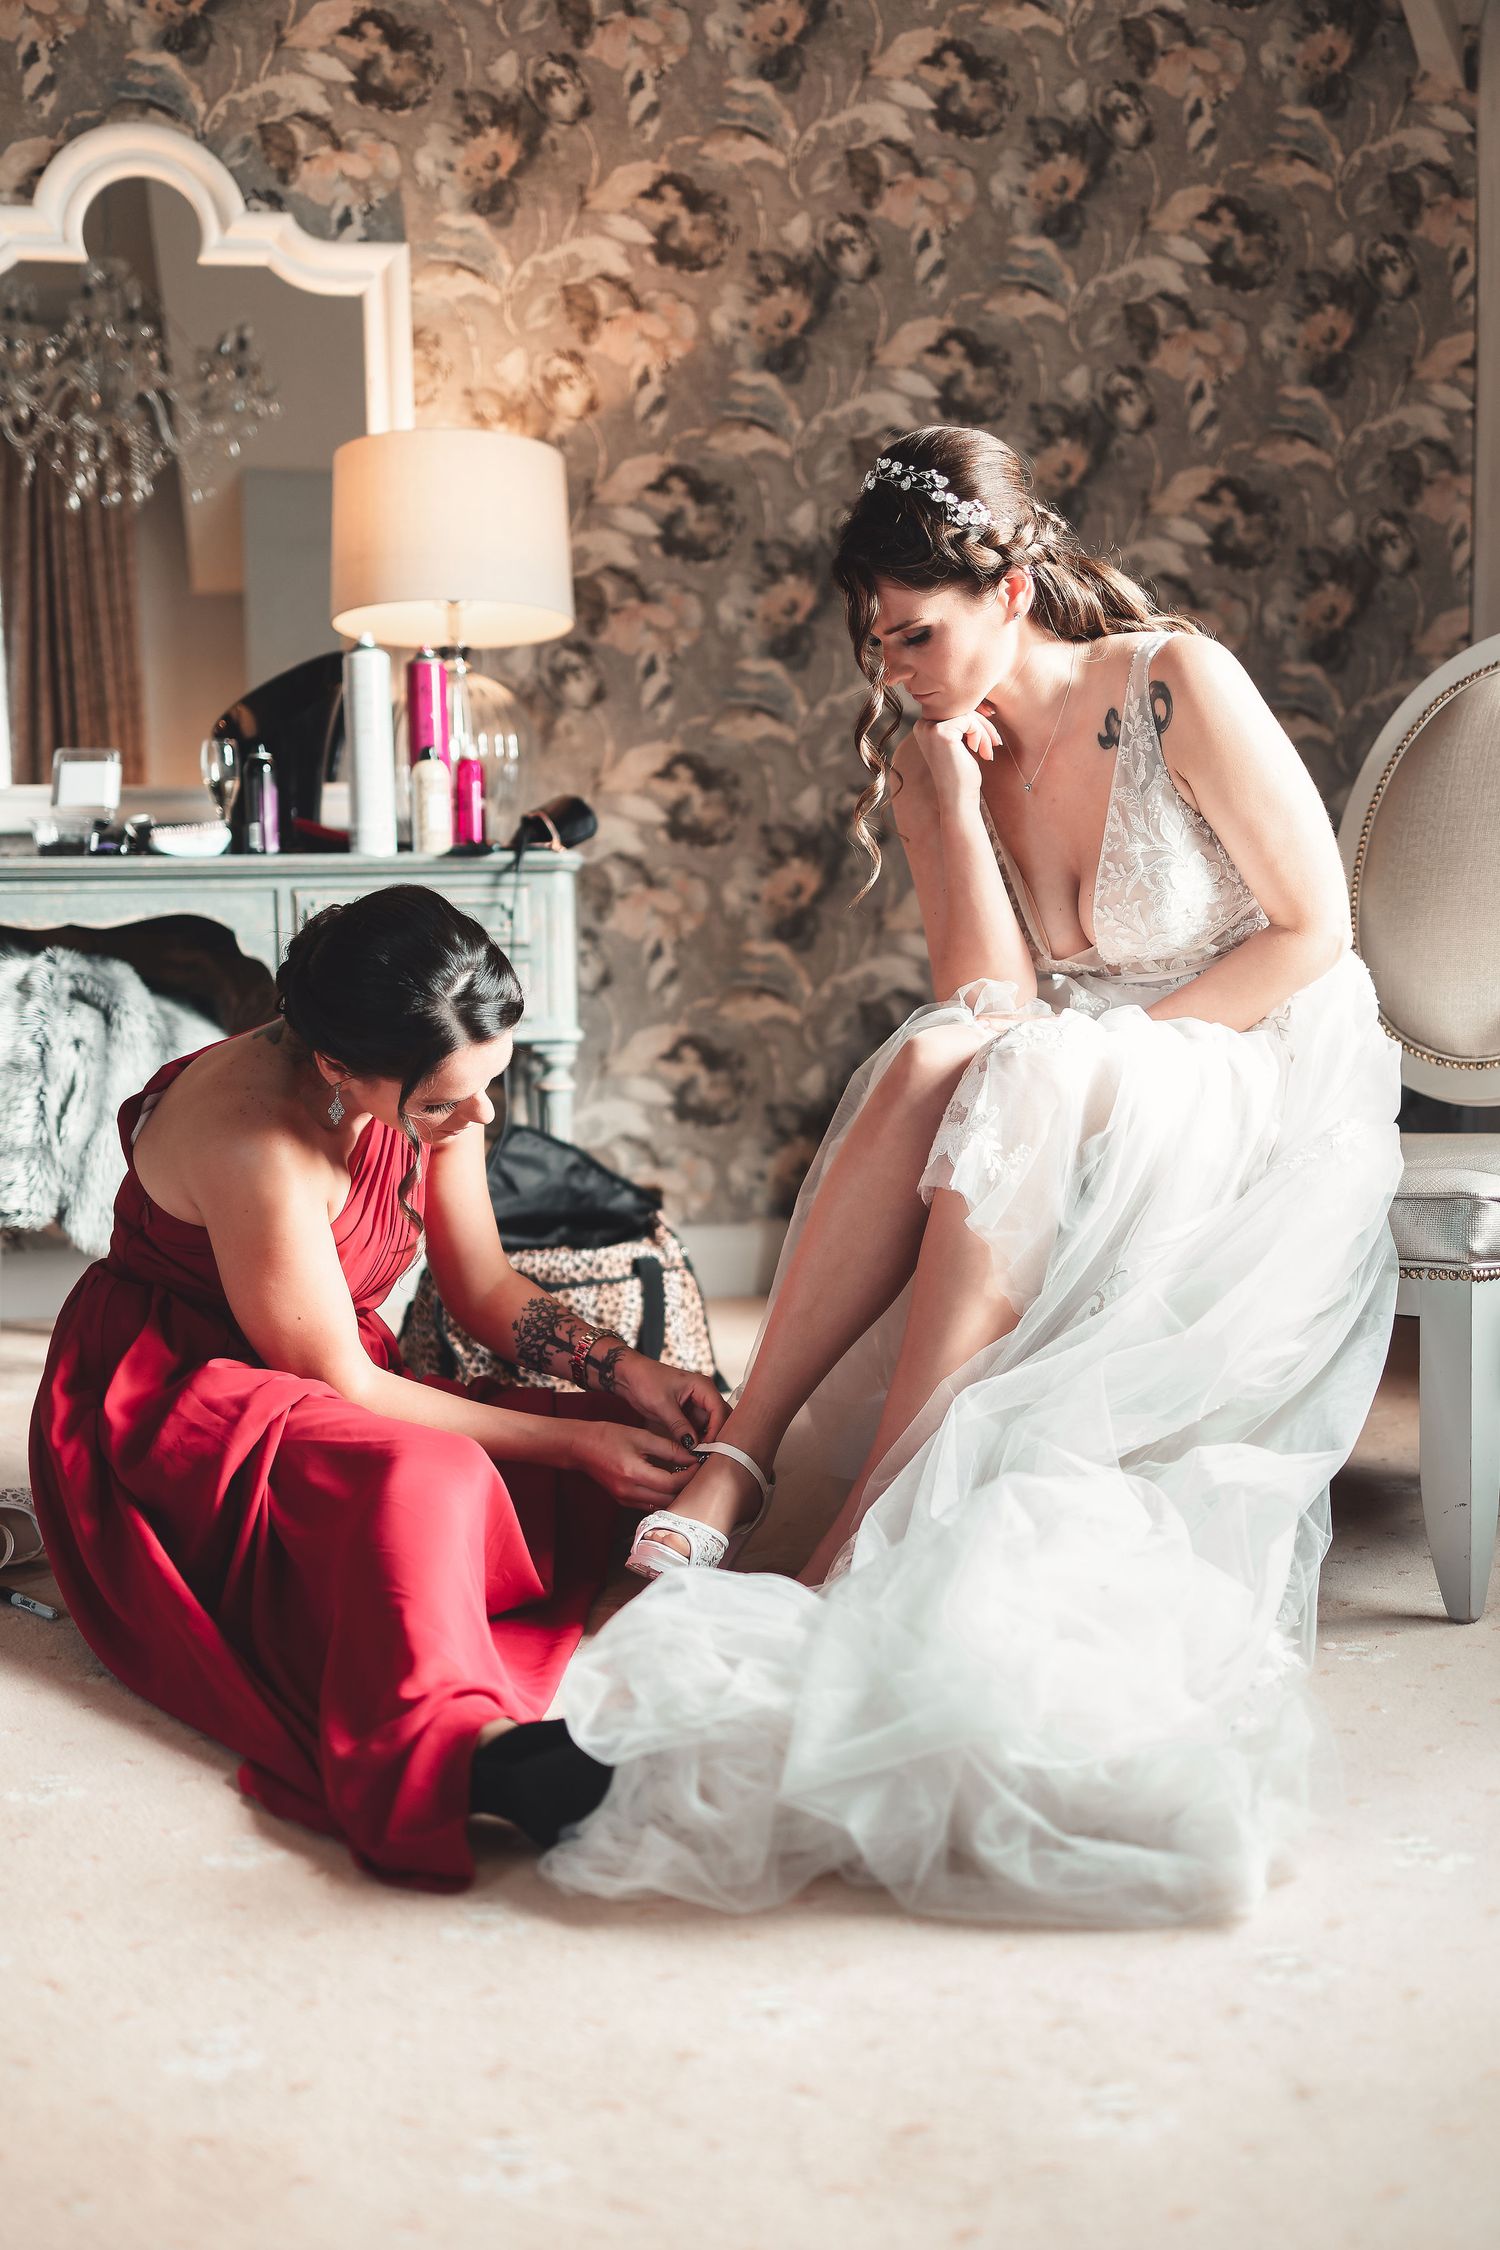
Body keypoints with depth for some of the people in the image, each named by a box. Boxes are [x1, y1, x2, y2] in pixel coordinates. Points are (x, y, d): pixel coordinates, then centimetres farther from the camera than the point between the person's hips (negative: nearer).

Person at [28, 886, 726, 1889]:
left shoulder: (431, 1086, -7)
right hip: (168, 1407, -8)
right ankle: (460, 1742, -63)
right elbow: (338, 1384, -23)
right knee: (424, 1477, -39)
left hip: (338, 1383, 8)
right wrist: (570, 1441, -22)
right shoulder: (255, 1137, -30)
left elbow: (485, 1288, 6)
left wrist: (629, 1375, -10)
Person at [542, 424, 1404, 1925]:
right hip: (1066, 1120, 4)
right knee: (932, 1062, -30)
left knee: (1016, 1083, -34)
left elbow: (1312, 931, -10)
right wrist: (953, 795, -16)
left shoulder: (1177, 687, -12)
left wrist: (1118, 1046, -16)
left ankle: (869, 1534, -39)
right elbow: (991, 1000, -10)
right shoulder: (928, 759, 2)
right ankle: (730, 1470, -35)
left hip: (1259, 1079, -4)